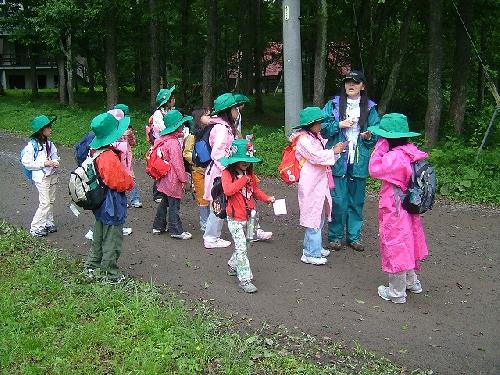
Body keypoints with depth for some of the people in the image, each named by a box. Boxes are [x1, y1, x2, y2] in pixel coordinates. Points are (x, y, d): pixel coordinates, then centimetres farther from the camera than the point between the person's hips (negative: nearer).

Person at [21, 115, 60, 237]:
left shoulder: (49, 143, 4)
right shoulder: (32, 145, -16)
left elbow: (54, 154, 18)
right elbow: (26, 162, -15)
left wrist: (55, 162, -5)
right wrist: (44, 164, -20)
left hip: (52, 175, 7)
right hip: (41, 177, -7)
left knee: (51, 201, 14)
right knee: (45, 203, -5)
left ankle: (48, 223, 29)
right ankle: (35, 228, 8)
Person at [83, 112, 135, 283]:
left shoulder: (95, 152, 0)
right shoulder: (110, 158, -29)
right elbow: (122, 183, -26)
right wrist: (130, 180, -4)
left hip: (100, 204, 9)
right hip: (113, 207, -9)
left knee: (98, 238, 24)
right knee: (112, 242, 6)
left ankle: (91, 268, 38)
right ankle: (111, 275, 19)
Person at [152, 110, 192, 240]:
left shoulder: (163, 139, 7)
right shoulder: (174, 143, -21)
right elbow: (177, 163, -21)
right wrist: (183, 179, -12)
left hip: (164, 179, 9)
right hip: (173, 180, -9)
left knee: (164, 202, 20)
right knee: (174, 205, 0)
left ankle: (158, 226, 29)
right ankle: (176, 231, 8)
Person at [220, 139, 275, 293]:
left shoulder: (250, 173, 8)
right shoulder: (227, 173, -12)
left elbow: (255, 190, 18)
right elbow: (228, 190, -28)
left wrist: (266, 198, 2)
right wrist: (243, 180, -24)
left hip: (249, 216, 7)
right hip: (235, 218, -7)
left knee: (245, 244, 18)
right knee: (241, 248, -7)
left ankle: (233, 266, 41)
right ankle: (245, 279, -2)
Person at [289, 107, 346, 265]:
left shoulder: (317, 137, 14)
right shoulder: (303, 139, -14)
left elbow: (324, 155, 19)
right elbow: (317, 157, -21)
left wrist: (335, 150, 2)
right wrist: (334, 151, -11)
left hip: (320, 182, 10)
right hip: (311, 184, -10)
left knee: (319, 215, 17)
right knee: (314, 217, -4)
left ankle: (314, 247, 30)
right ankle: (310, 253, 5)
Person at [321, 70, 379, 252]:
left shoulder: (370, 108, 7)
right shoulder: (333, 105, 3)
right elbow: (322, 127, 0)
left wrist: (369, 137, -10)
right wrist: (339, 125, -13)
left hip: (359, 162, 2)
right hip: (338, 160, -2)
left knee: (356, 200, 10)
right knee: (338, 200, -2)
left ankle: (354, 236, 24)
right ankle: (335, 236, 13)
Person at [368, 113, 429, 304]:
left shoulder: (395, 156, -25)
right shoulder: (410, 152, 2)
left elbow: (374, 170, -23)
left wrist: (380, 147, -19)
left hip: (394, 209, -9)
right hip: (408, 207, 9)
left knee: (394, 246, 3)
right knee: (406, 243, 23)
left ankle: (397, 292, 16)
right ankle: (412, 282, 40)